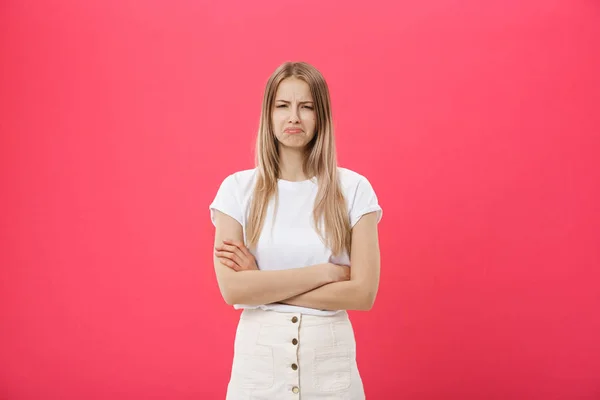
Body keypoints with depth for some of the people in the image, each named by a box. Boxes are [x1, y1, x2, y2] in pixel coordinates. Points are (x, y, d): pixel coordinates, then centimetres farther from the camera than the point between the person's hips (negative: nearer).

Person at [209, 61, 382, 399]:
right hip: (258, 357, 1)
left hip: (330, 359, 0)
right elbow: (232, 289, -12)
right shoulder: (238, 188, -4)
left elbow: (363, 293, -11)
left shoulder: (354, 188, -5)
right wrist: (325, 271, -14)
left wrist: (262, 284, -13)